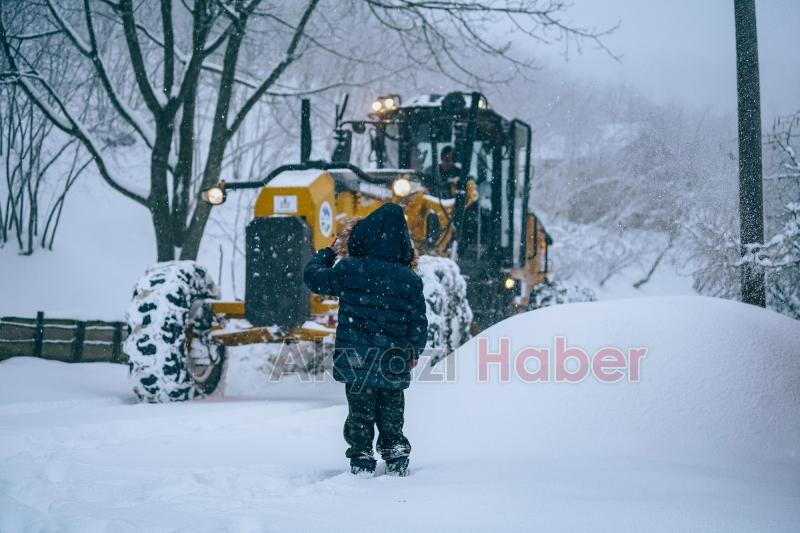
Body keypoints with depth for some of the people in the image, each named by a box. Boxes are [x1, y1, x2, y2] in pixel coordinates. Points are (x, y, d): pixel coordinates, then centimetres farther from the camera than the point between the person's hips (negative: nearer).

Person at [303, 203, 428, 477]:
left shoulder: (349, 270, -9)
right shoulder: (410, 280, -5)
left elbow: (312, 277, 6)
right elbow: (419, 322, -1)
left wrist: (328, 253, 21)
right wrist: (414, 352, 15)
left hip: (355, 360, -1)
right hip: (394, 364, 1)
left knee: (360, 412, 9)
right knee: (392, 413, 16)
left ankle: (361, 459, 9)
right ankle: (396, 458, 19)